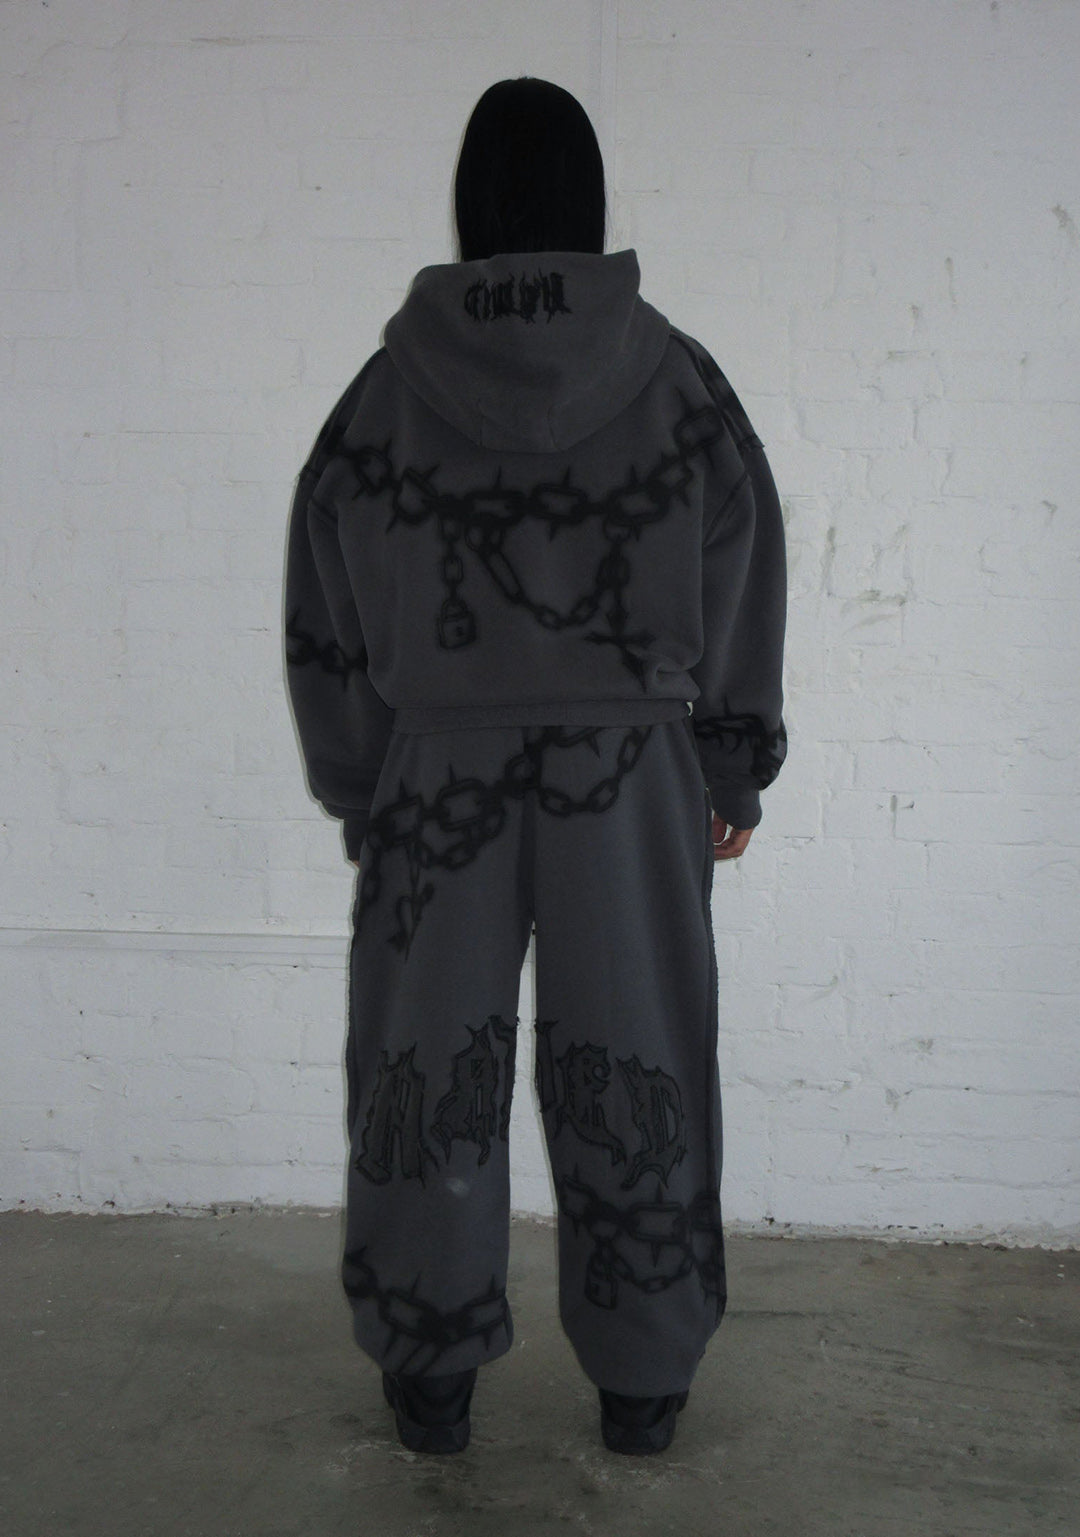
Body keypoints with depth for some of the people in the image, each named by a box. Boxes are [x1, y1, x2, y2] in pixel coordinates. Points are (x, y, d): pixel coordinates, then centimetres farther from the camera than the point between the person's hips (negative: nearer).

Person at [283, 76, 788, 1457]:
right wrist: (737, 776, 12)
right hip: (631, 774, 0)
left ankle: (430, 1380, 23)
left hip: (439, 775, 0)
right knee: (633, 1076, 11)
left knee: (432, 1074, 12)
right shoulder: (671, 377, -3)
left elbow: (326, 619, 2)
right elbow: (746, 592, 1)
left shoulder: (392, 387, -3)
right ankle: (642, 1380, 23)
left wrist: (356, 797, 12)